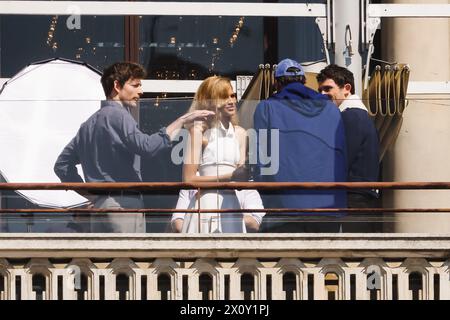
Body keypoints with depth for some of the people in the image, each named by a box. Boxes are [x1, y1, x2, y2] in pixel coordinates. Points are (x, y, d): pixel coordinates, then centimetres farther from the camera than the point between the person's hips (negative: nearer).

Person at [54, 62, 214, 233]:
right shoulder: (117, 116, -7)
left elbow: (62, 164, 23)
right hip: (123, 205, -9)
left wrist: (91, 195, 16)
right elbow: (146, 146, -24)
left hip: (98, 207, 9)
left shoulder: (90, 122, 20)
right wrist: (181, 121, -17)